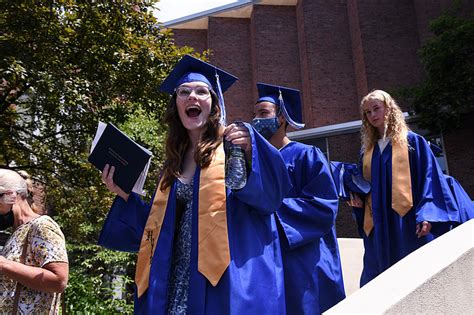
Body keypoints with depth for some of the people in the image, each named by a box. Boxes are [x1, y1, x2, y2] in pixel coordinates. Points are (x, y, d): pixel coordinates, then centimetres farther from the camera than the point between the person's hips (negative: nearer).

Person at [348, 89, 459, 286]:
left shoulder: (412, 141, 2)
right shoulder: (367, 150, 15)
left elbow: (429, 179, -4)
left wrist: (426, 215, -15)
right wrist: (358, 199, -1)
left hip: (408, 221, -4)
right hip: (379, 227, 4)